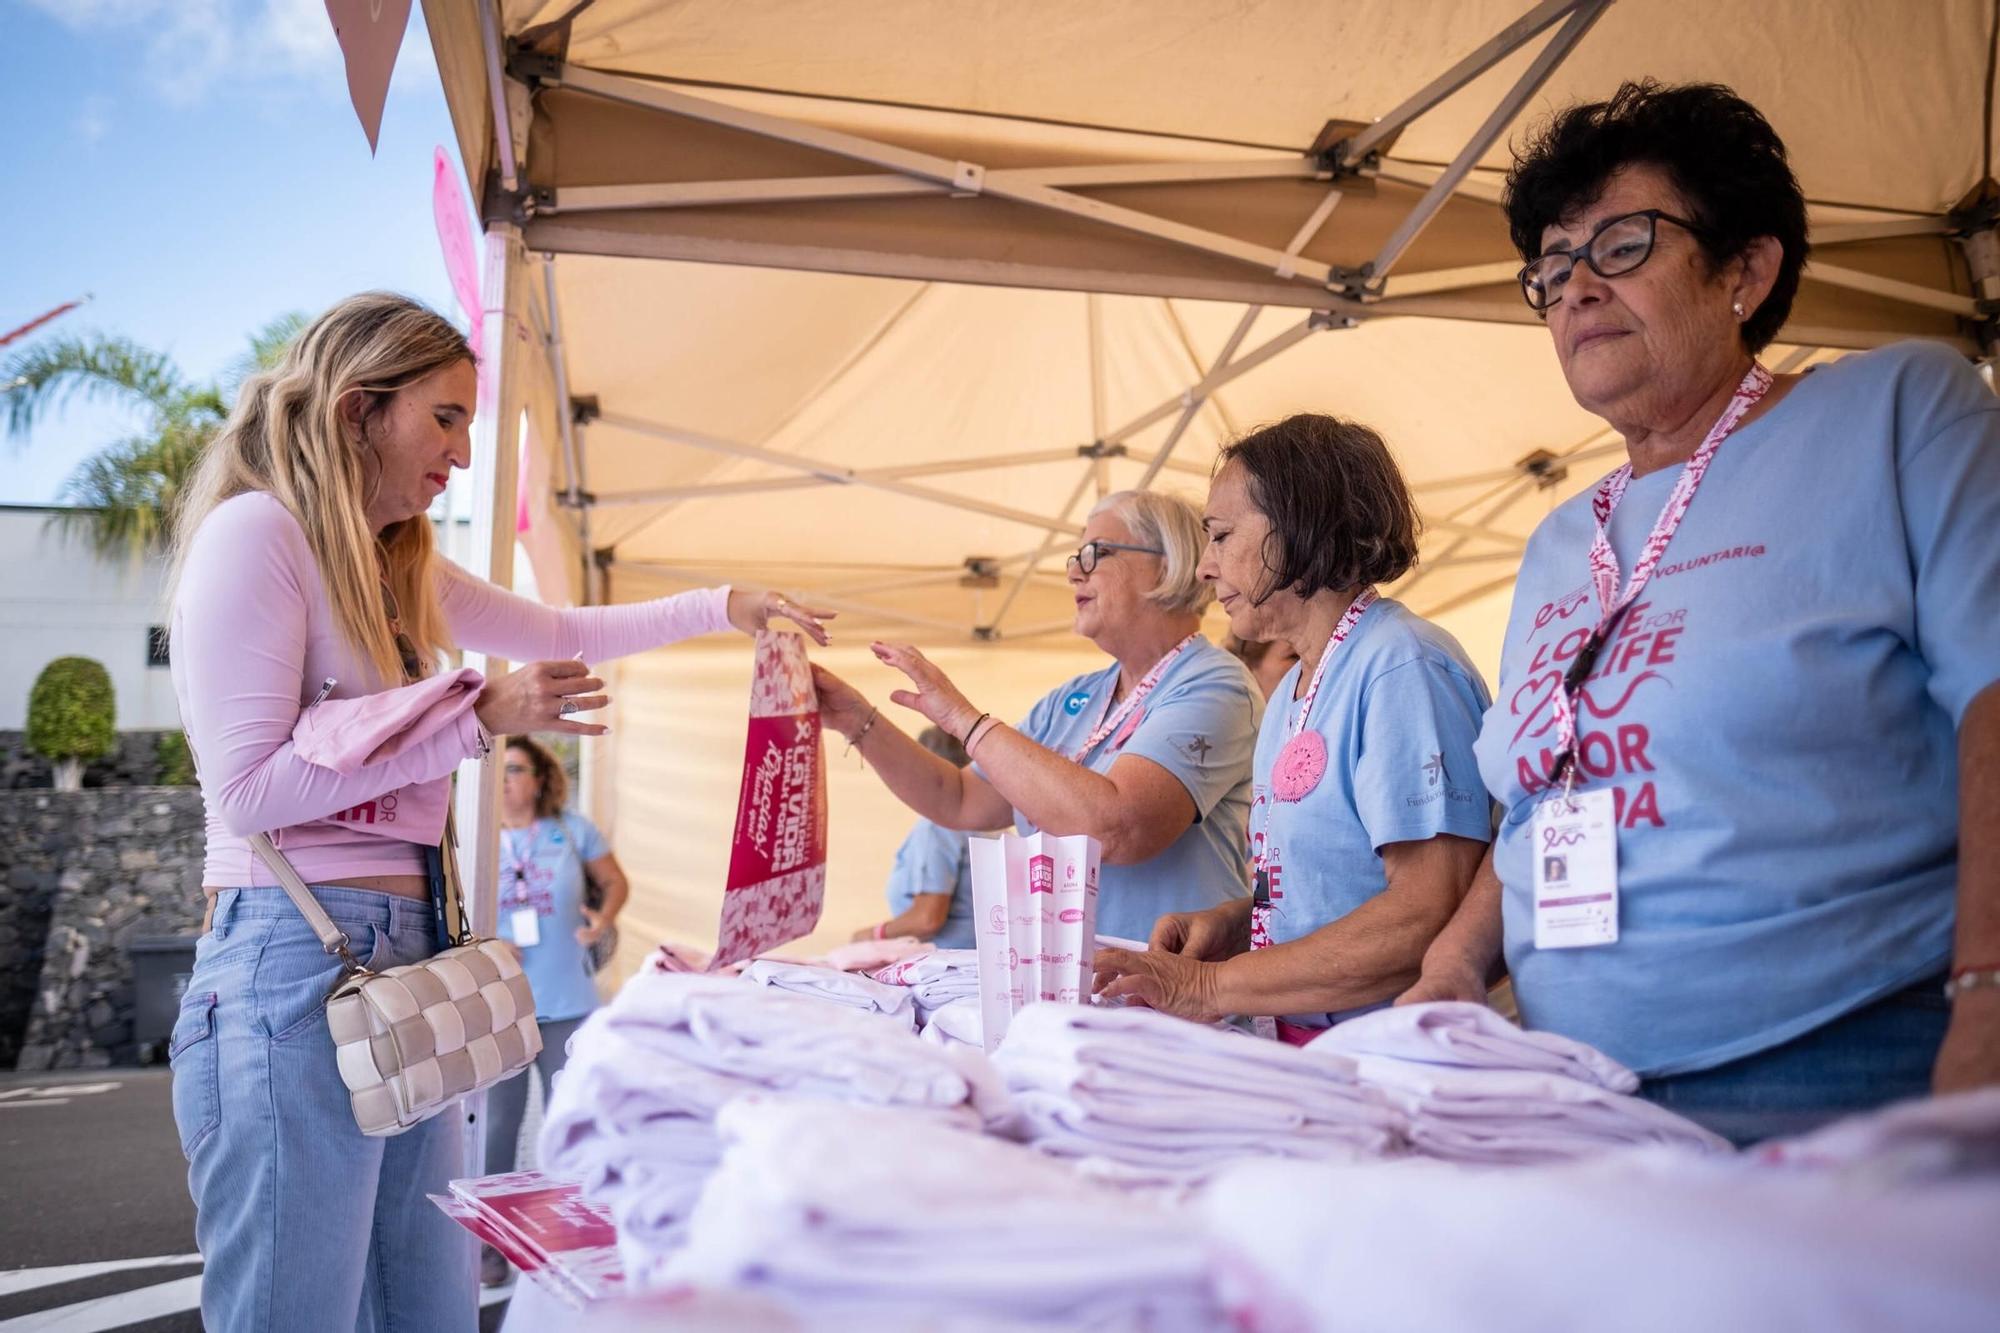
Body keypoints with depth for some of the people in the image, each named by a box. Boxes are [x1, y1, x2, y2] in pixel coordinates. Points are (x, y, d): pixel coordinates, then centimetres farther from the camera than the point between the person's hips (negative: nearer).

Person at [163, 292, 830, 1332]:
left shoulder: (402, 567, 18)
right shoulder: (253, 531, -8)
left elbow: (559, 634, 29)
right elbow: (249, 787, -14)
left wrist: (723, 607, 21)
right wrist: (480, 720, -13)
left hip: (408, 956, 9)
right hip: (295, 962, -9)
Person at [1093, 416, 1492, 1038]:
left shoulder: (1401, 666, -12)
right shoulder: (1290, 695, 18)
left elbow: (1431, 911, -21)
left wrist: (1211, 987, -18)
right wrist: (1230, 922, 4)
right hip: (1301, 1052, 8)